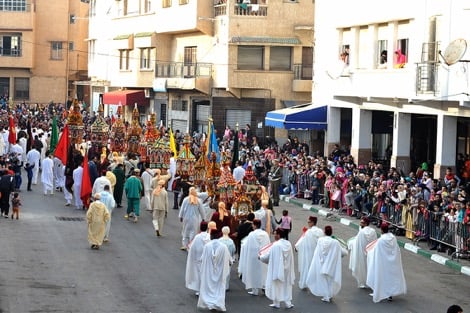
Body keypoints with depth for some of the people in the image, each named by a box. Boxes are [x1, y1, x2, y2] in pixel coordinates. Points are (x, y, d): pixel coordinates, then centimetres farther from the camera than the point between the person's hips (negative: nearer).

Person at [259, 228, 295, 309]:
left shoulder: (276, 245, -19)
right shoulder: (288, 244, -1)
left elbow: (268, 255, -9)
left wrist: (260, 257, 11)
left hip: (277, 268, -5)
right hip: (287, 268, 5)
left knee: (277, 285, 7)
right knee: (286, 285, 13)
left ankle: (276, 303, 13)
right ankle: (288, 302, 12)